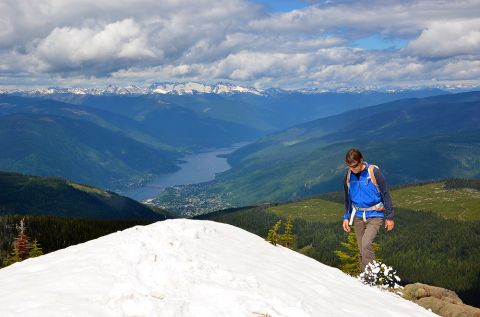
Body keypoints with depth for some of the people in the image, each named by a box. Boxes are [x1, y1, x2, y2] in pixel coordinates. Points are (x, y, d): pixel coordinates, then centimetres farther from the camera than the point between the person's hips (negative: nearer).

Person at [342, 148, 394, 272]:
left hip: (374, 216, -5)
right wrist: (346, 217, 12)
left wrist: (389, 217, -4)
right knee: (361, 250, 7)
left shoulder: (374, 172, -13)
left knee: (366, 243, -23)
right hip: (358, 217, 5)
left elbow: (386, 195, -6)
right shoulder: (349, 175, 2)